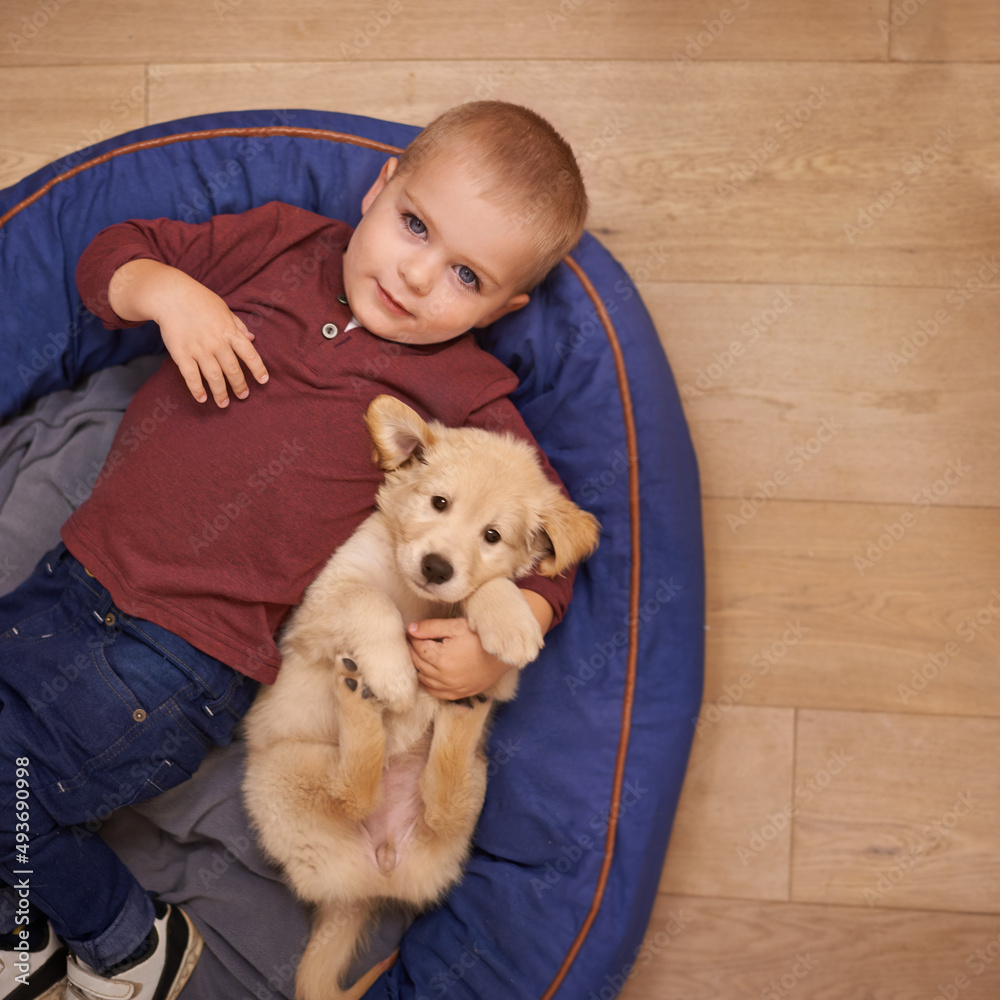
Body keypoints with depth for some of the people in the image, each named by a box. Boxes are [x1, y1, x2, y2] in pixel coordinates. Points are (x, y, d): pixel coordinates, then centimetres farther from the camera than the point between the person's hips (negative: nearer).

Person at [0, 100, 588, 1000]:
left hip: (181, 661, -6)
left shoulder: (460, 396, -6)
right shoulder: (280, 244, 5)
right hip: (72, 577, 6)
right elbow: (111, 255, 11)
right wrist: (167, 290, -11)